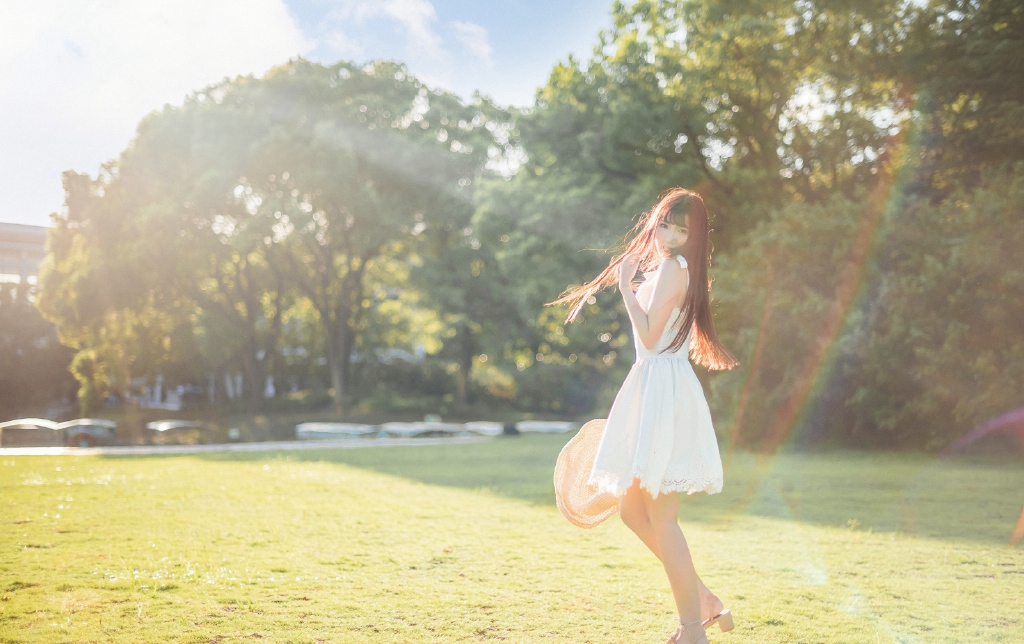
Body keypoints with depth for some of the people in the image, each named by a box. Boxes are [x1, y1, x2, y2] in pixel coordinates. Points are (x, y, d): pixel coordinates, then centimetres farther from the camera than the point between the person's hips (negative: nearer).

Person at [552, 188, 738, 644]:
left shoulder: (673, 266, -10)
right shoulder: (667, 268, 19)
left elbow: (649, 335, -17)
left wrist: (625, 287, -13)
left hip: (665, 392, -10)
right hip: (652, 391, 10)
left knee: (661, 518, -6)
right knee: (633, 511, 13)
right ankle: (703, 600, 18)